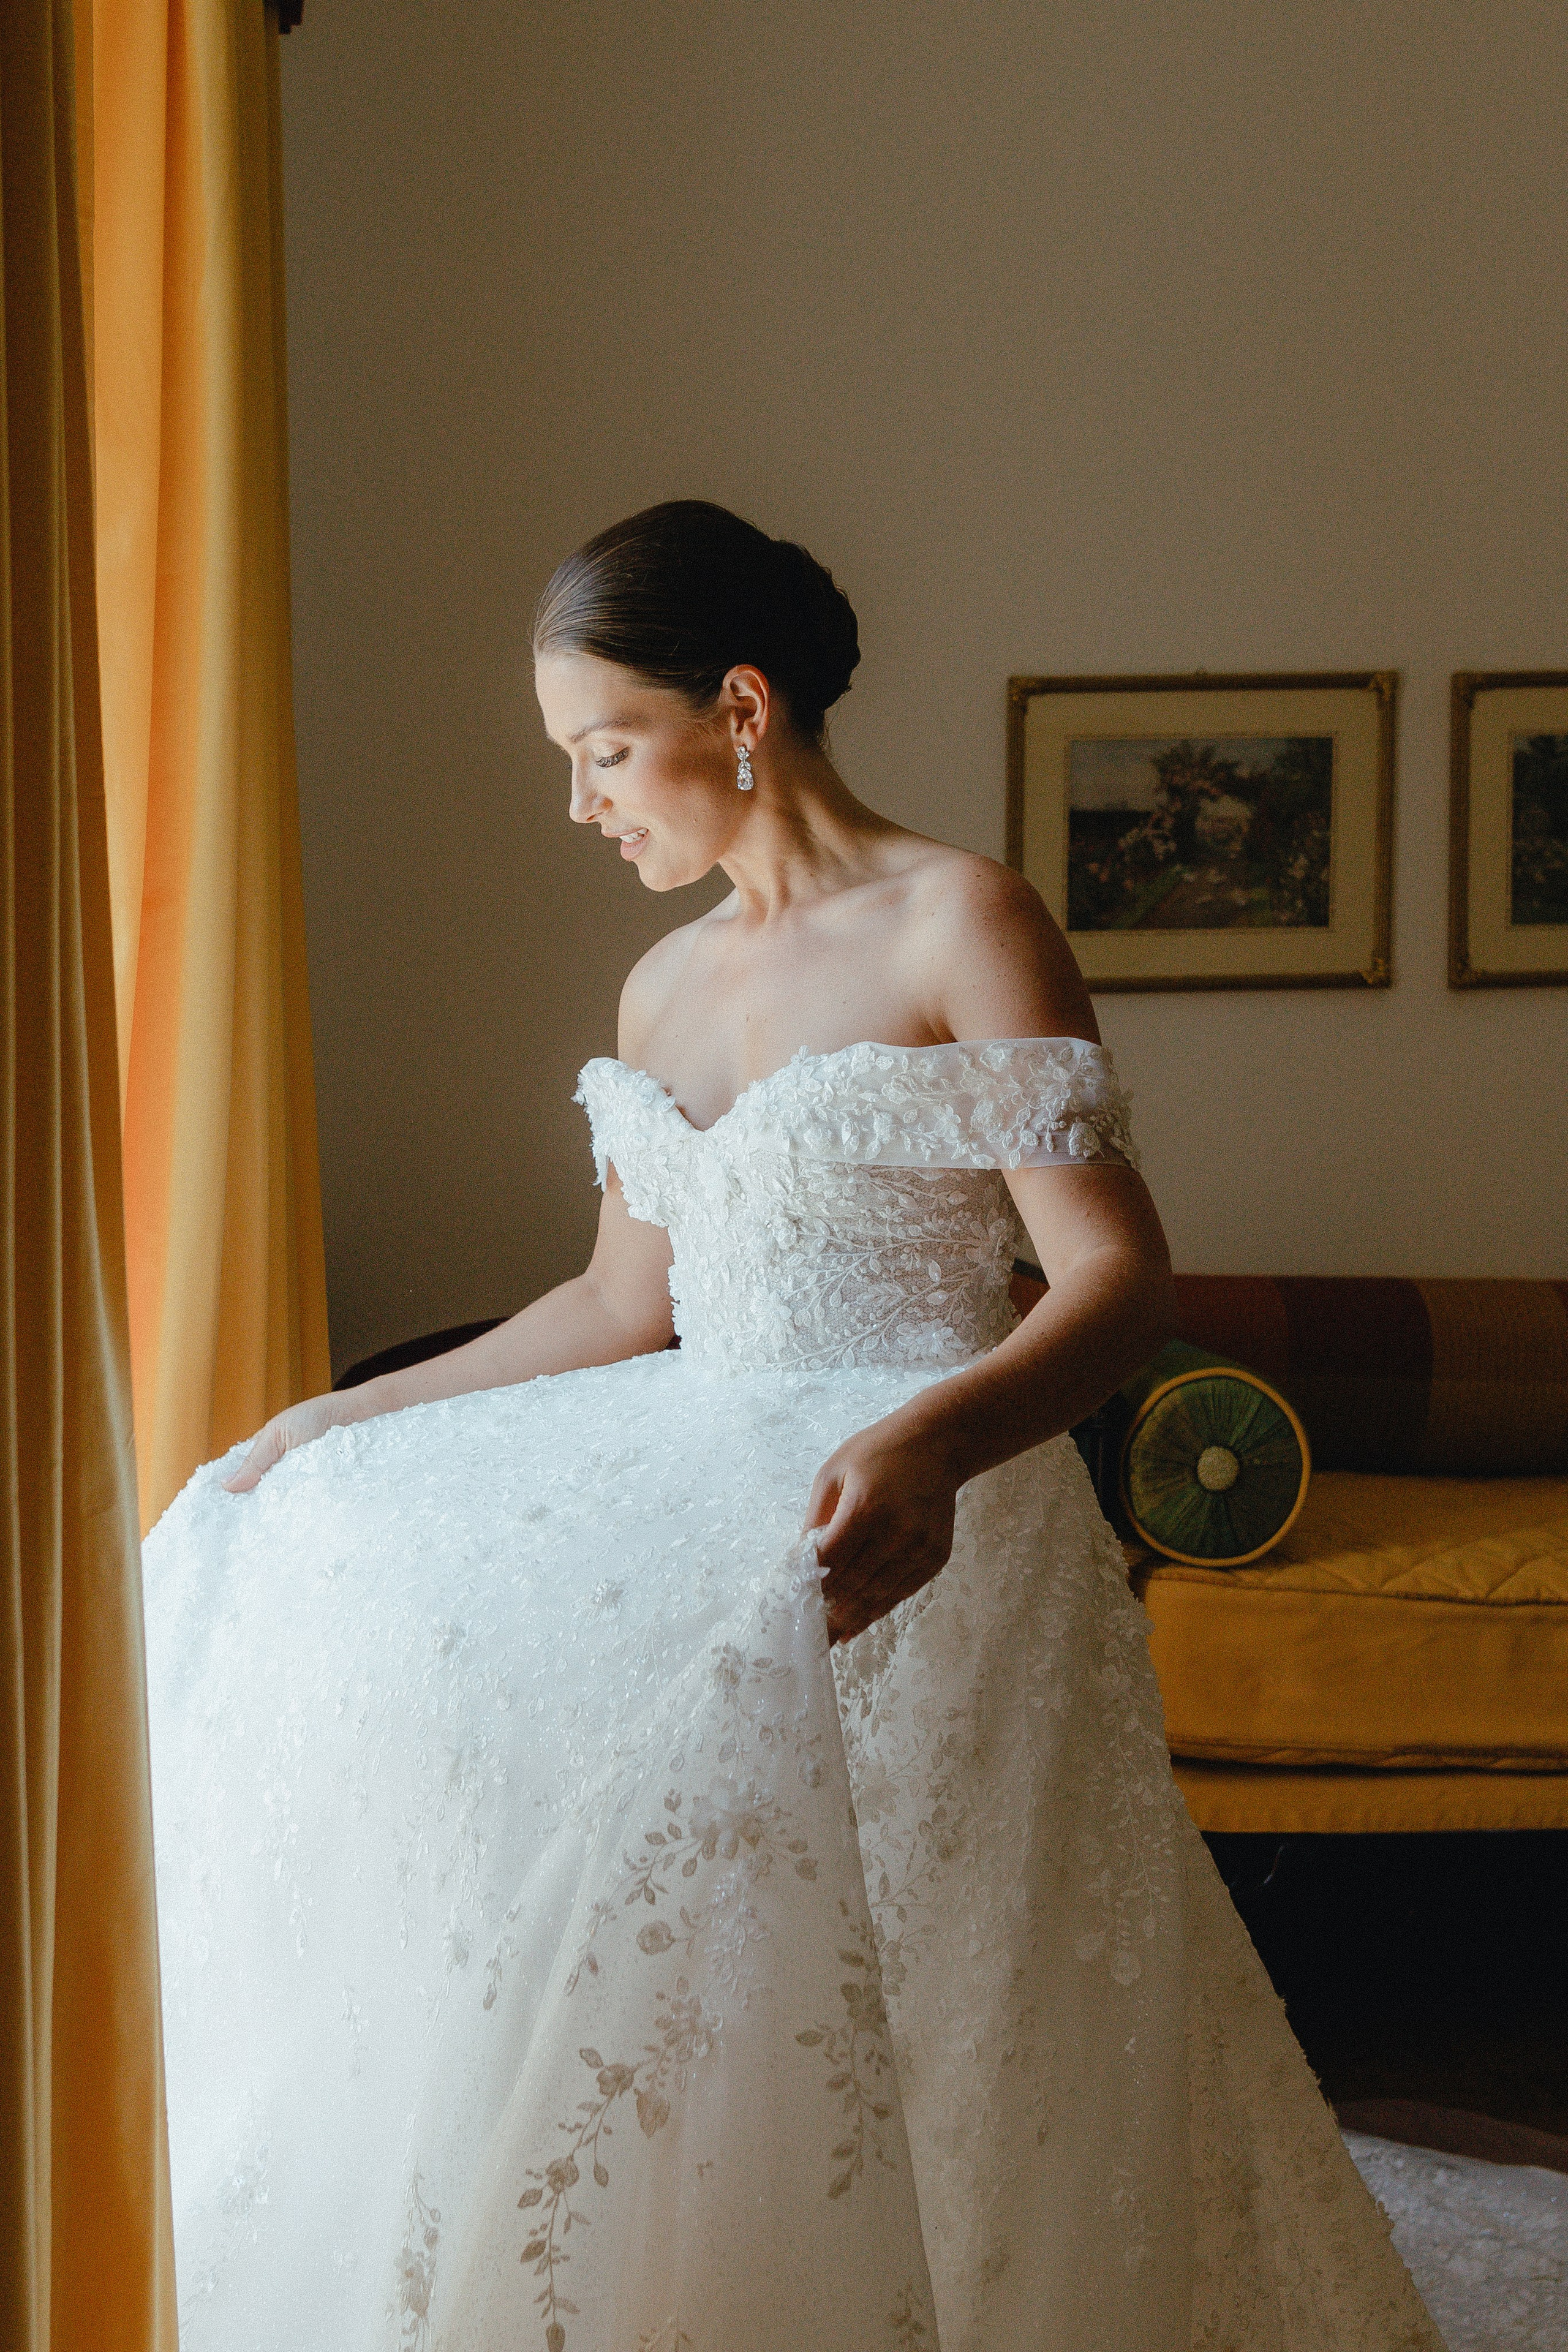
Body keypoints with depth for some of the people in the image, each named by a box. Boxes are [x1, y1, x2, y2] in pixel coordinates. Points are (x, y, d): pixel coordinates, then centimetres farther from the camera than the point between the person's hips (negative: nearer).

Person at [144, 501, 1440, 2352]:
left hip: (917, 1550, -7)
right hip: (707, 1508, 7)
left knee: (829, 2037, -19)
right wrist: (350, 1421, 22)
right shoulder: (664, 987, 14)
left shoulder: (959, 926, -8)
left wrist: (936, 1437, -34)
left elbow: (1119, 1278, -14)